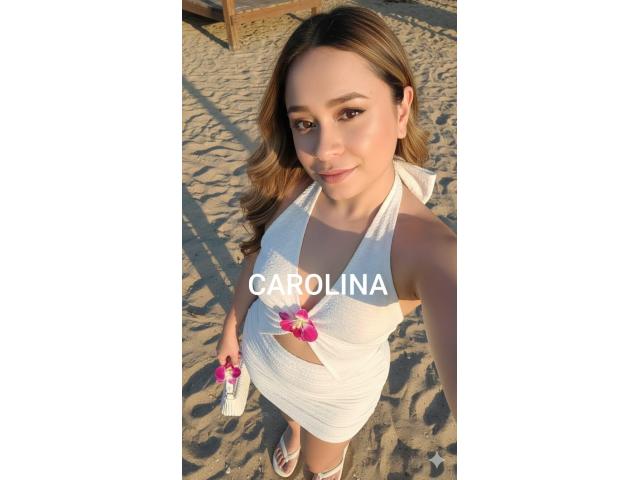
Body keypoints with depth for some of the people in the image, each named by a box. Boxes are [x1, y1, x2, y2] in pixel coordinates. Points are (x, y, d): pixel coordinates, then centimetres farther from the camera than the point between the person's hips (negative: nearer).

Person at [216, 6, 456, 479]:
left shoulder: (430, 249, -37)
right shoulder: (290, 189, -26)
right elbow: (258, 256, -7)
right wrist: (232, 326, 7)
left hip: (338, 389, -2)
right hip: (263, 356, 3)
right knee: (289, 407, 37)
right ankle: (293, 429, 74)